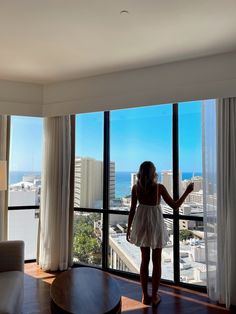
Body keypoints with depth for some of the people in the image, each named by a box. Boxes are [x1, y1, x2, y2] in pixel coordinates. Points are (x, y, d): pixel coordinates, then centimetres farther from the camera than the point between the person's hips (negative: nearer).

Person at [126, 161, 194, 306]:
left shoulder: (136, 187, -8)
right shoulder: (159, 187, -16)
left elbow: (132, 210, -4)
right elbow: (175, 206, -10)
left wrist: (129, 229, 6)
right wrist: (187, 192, 0)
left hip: (142, 225, 3)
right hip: (156, 225, -3)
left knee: (144, 260, 17)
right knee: (157, 261, 14)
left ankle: (145, 296, 26)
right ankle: (155, 296, 25)